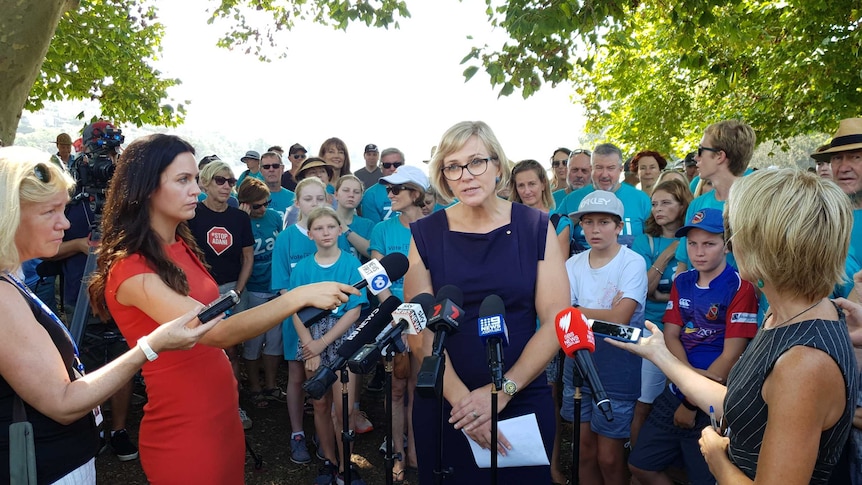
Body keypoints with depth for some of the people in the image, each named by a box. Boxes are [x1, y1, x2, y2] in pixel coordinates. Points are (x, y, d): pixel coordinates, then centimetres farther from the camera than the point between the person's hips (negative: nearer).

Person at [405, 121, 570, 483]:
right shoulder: (425, 234, -4)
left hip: (523, 400, 0)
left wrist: (502, 390, -15)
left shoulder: (535, 227, -4)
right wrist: (461, 398, -18)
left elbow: (556, 321, -8)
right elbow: (419, 331, -8)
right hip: (443, 404, 0)